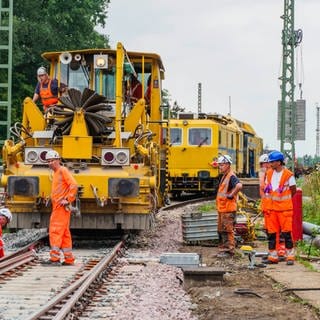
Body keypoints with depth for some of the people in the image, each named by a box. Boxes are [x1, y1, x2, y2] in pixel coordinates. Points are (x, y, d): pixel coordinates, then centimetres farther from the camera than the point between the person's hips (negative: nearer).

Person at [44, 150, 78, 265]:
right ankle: (69, 259, 14)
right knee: (65, 234, 11)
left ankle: (54, 258, -14)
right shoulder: (55, 173, 19)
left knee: (55, 231, -12)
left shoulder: (63, 170, -9)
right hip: (57, 208, 10)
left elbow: (73, 185, -19)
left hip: (61, 207, -10)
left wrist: (68, 200, -19)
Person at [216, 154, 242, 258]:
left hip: (228, 209, -10)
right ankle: (223, 249, 21)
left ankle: (229, 251, -3)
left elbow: (239, 185, -34)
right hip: (221, 208, 10)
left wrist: (231, 195, -23)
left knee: (228, 230, -6)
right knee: (221, 230, 14)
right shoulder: (224, 176, 17)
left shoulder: (231, 176, -15)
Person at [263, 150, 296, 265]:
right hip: (271, 208, 5)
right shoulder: (269, 174, 9)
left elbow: (293, 192, 0)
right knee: (271, 233, 6)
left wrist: (282, 200, 4)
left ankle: (290, 256, 2)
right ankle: (273, 256, 13)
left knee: (287, 232, -4)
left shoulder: (288, 175, -8)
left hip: (284, 208, -5)